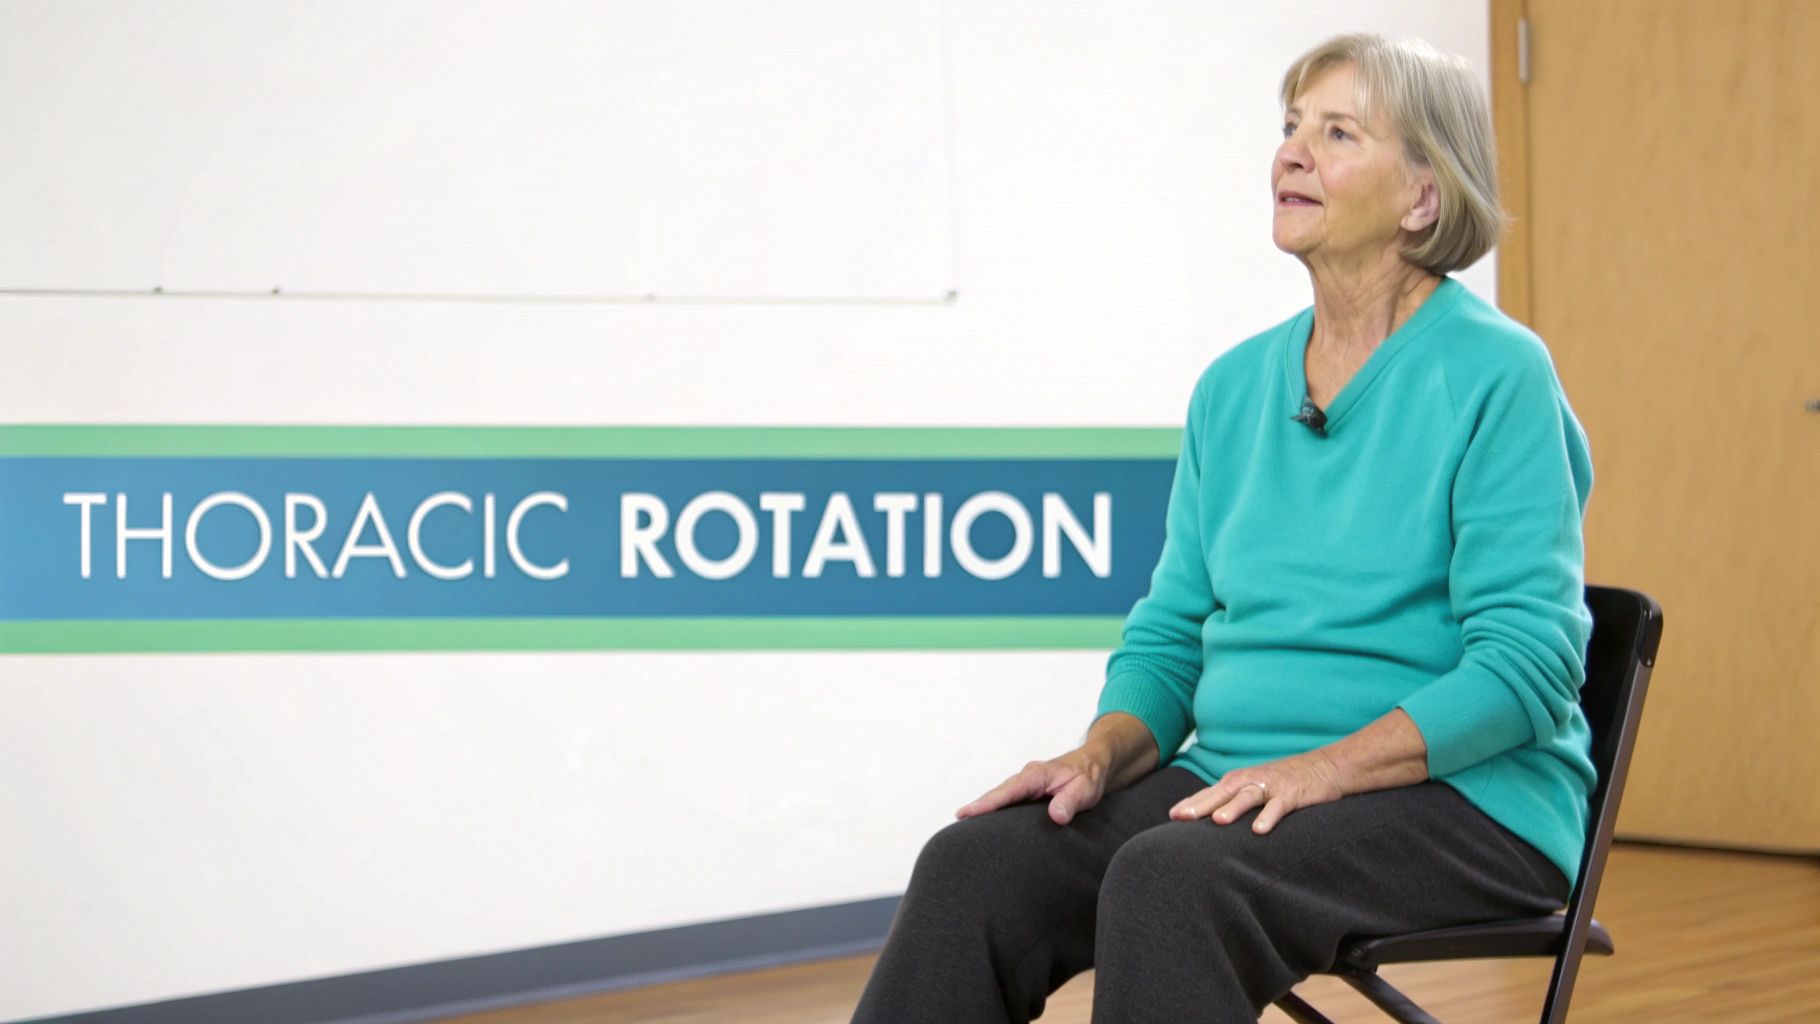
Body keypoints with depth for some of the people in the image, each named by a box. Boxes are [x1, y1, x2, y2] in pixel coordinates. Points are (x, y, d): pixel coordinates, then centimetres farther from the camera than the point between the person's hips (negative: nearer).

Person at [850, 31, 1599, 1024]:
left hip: (1465, 796, -6)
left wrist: (1328, 766, -23)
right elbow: (1172, 628, 16)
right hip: (1240, 780, 6)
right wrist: (1104, 753, -5)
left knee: (1172, 878, -35)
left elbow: (1525, 661, -13)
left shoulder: (1494, 373, -6)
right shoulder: (1236, 385, 14)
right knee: (974, 864, -20)